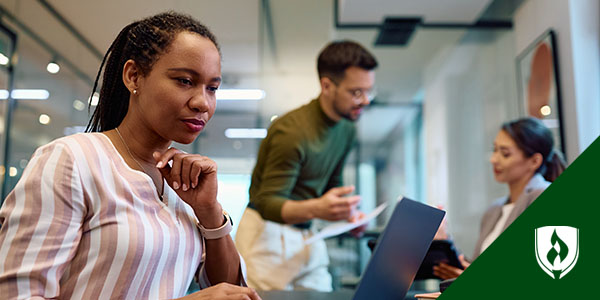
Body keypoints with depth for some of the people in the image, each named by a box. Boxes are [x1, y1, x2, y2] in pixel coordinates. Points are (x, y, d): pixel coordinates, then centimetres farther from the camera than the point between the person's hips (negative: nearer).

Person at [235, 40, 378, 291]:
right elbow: (268, 203, -22)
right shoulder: (291, 130, -21)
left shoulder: (347, 129, 5)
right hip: (267, 234, -7)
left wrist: (348, 213, -2)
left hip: (306, 235, 7)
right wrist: (316, 209, -39)